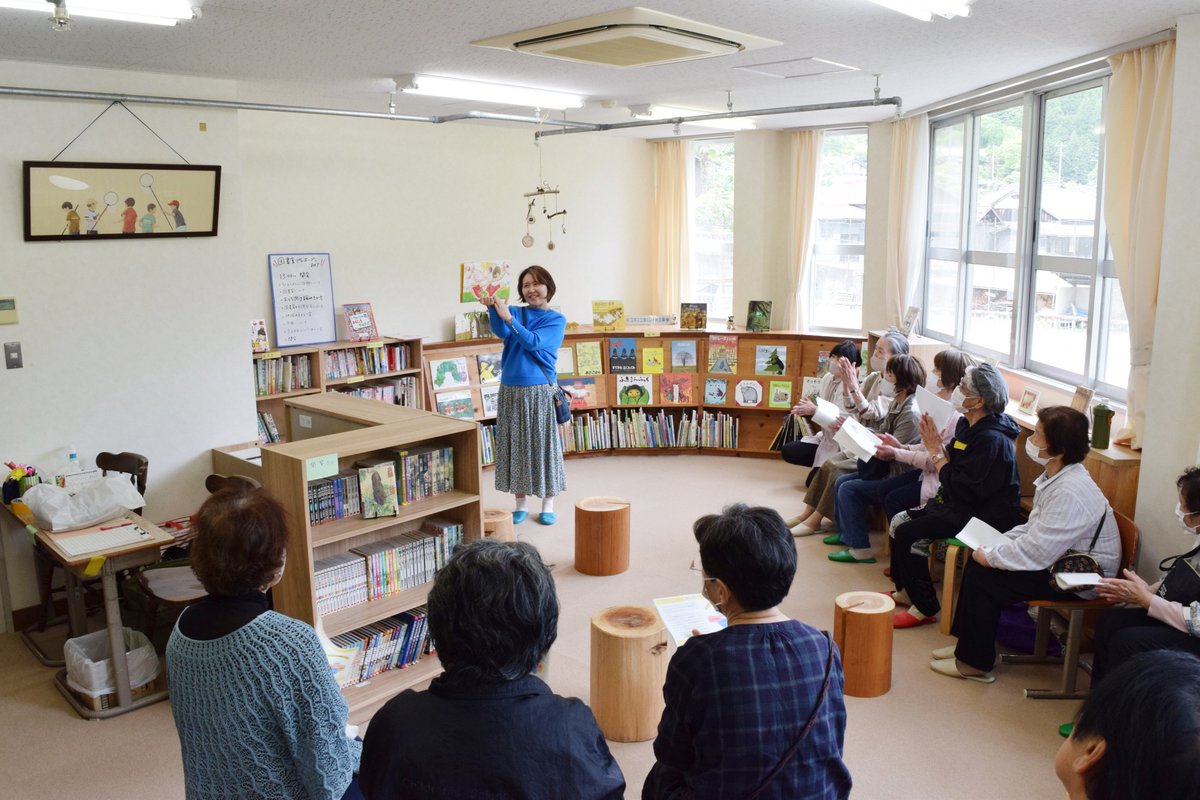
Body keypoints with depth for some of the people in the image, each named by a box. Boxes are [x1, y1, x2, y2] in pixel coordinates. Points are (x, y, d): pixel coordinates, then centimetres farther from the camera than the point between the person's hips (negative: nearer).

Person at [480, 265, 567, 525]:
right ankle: (520, 503, 18)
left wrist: (507, 317, -24)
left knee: (544, 445, 2)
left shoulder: (556, 320, -1)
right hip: (511, 389, 3)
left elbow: (533, 342, -15)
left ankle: (548, 504, 14)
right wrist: (493, 309, -31)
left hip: (540, 390, -3)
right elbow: (501, 332, -13)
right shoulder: (516, 312, 7)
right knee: (515, 445, 7)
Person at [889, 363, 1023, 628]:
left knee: (908, 534, -18)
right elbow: (952, 464, 11)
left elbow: (962, 490, -27)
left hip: (982, 515, -10)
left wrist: (936, 450, -20)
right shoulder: (967, 424, 5)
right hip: (957, 505, 10)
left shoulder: (991, 439, -25)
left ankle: (925, 608, -4)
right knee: (899, 520, 8)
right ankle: (904, 589, 24)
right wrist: (935, 444, -6)